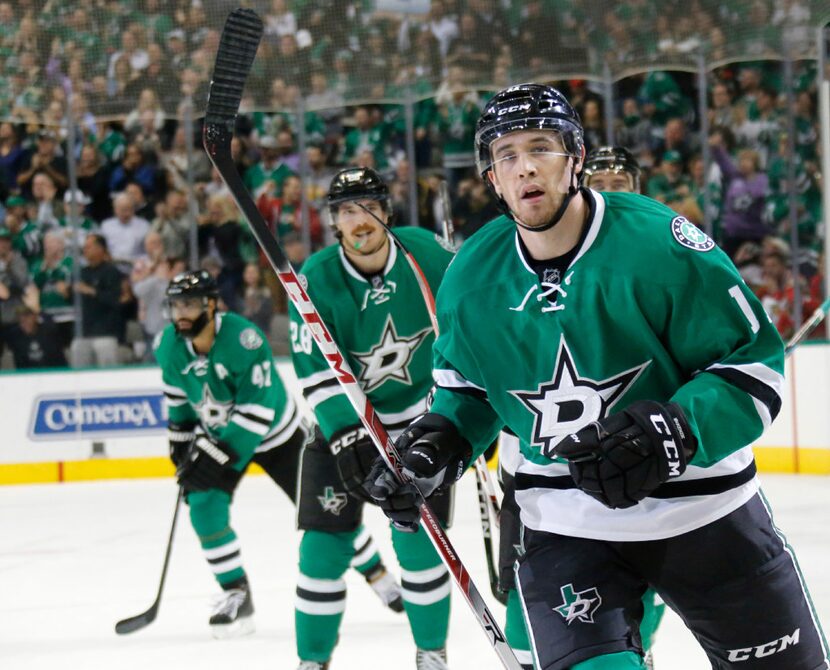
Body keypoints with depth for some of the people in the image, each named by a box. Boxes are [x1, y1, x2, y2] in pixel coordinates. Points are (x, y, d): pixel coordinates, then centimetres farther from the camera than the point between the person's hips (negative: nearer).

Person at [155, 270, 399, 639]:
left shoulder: (243, 338, -34)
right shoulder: (168, 346, -15)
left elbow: (258, 410, -35)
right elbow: (178, 398, 6)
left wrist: (215, 455, -35)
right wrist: (181, 445, 4)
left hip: (275, 431, -4)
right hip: (217, 434, 5)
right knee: (204, 508, -16)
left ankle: (379, 574, 18)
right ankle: (236, 594, -4)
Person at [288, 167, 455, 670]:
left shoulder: (427, 254, -12)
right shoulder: (315, 280, -17)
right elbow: (318, 374, -20)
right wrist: (347, 437, -32)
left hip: (419, 418, 0)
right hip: (341, 423, 0)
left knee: (417, 541, -6)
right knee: (326, 544, -4)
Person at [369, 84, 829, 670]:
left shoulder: (658, 243, -18)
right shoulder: (471, 279, -3)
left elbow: (755, 360, -16)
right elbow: (467, 385, 16)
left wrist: (674, 432, -30)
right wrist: (436, 447, -3)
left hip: (702, 508, -2)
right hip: (566, 526, 2)